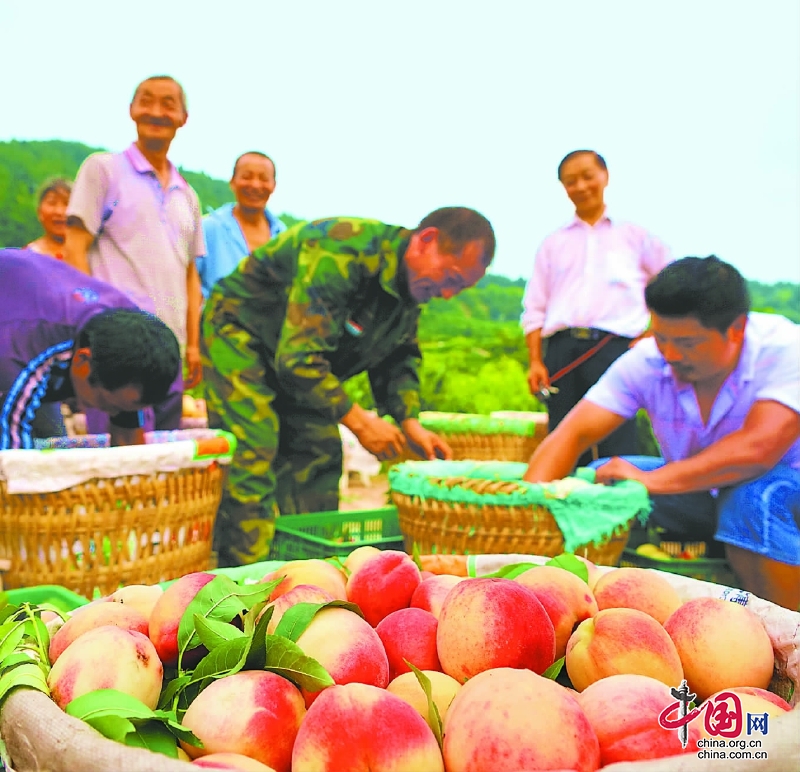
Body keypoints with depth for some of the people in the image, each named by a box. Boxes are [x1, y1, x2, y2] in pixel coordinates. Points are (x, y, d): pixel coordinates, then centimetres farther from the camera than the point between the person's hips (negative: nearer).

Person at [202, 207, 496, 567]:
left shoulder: (413, 282, -6)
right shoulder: (342, 253, -35)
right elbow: (298, 358, -37)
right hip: (238, 333, -8)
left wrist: (409, 421, -8)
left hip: (302, 352, 9)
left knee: (320, 455, 4)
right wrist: (358, 420, -30)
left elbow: (398, 359, 7)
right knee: (254, 457, -18)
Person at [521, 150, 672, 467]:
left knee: (618, 450, -9)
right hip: (562, 349, 2)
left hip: (614, 347, -2)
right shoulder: (553, 243, 19)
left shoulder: (633, 235, 15)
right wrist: (535, 362, 2)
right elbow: (534, 309, 13)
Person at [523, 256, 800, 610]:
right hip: (696, 493, 4)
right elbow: (572, 435, -17)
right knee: (591, 484, -14)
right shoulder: (645, 361, -13)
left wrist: (653, 479, -37)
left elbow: (759, 448, -35)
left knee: (755, 497, -37)